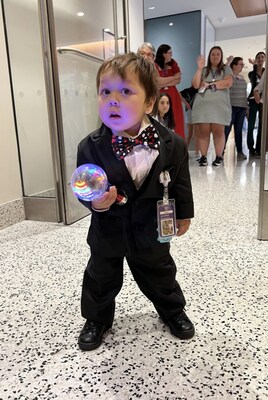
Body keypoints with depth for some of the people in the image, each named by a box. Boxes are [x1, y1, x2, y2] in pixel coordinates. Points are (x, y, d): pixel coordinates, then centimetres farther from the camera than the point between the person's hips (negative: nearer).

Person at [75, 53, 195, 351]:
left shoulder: (172, 144, -16)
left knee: (160, 275, 22)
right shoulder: (90, 147, -18)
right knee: (102, 279, 20)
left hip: (151, 231, 0)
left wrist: (183, 213, 8)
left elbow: (180, 183, -1)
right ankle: (97, 319, 47)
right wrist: (94, 202, -29)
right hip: (108, 232, 1)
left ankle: (173, 311, 51)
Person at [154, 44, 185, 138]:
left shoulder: (173, 63, 10)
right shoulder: (154, 65, -3)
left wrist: (164, 84, -10)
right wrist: (174, 77, -2)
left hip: (173, 95, 4)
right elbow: (159, 81, -12)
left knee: (175, 122, -1)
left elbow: (178, 80, 3)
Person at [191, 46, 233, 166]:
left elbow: (228, 83, -5)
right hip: (202, 105, 1)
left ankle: (219, 157, -2)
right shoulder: (203, 70, 16)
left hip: (220, 105, -1)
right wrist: (199, 68, -5)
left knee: (218, 131, -5)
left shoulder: (226, 69, 13)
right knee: (203, 131, -4)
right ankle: (203, 157, -1)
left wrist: (209, 84, -3)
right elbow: (195, 85, 3)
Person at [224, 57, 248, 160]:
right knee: (227, 129, -7)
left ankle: (240, 151, 11)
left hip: (242, 107, 6)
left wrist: (246, 106, 18)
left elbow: (244, 92, 22)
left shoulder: (242, 77, 18)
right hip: (231, 106, -6)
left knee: (239, 130, 8)